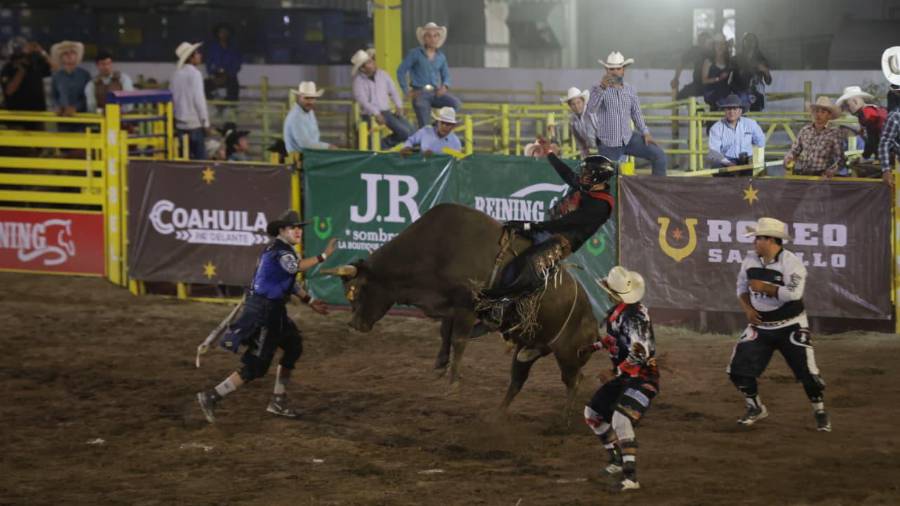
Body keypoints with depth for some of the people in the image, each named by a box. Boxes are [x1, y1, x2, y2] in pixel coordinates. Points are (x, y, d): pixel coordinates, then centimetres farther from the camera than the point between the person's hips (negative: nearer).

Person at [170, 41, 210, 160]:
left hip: (180, 123, 7)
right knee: (200, 158, -3)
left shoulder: (176, 74, 8)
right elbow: (199, 99, -16)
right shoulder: (194, 73, -12)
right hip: (195, 123, -7)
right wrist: (205, 121, -11)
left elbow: (172, 98, 11)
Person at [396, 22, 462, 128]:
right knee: (424, 127, -9)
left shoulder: (441, 57, 11)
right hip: (420, 93, -3)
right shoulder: (415, 53, -1)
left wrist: (445, 86, -1)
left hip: (435, 93, 3)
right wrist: (406, 91, -5)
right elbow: (401, 71, 0)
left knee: (456, 103, -21)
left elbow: (446, 75, 21)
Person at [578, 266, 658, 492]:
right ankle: (618, 460, 30)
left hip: (643, 378, -10)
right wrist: (594, 346, 16)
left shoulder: (634, 317, -25)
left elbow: (640, 352, -33)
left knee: (621, 420, -28)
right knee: (593, 413, 17)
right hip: (624, 377, 10)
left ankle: (631, 477, -30)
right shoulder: (616, 312, 3)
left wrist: (617, 371, -23)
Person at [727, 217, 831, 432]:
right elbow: (742, 287, 12)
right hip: (760, 325, 5)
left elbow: (793, 293, -29)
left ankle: (820, 412, 14)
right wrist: (748, 309, -6)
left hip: (790, 326, -5)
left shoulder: (791, 262, -18)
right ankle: (755, 408, 20)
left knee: (807, 370, -8)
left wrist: (763, 287, -25)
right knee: (739, 368, -1)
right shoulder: (750, 260, 1)